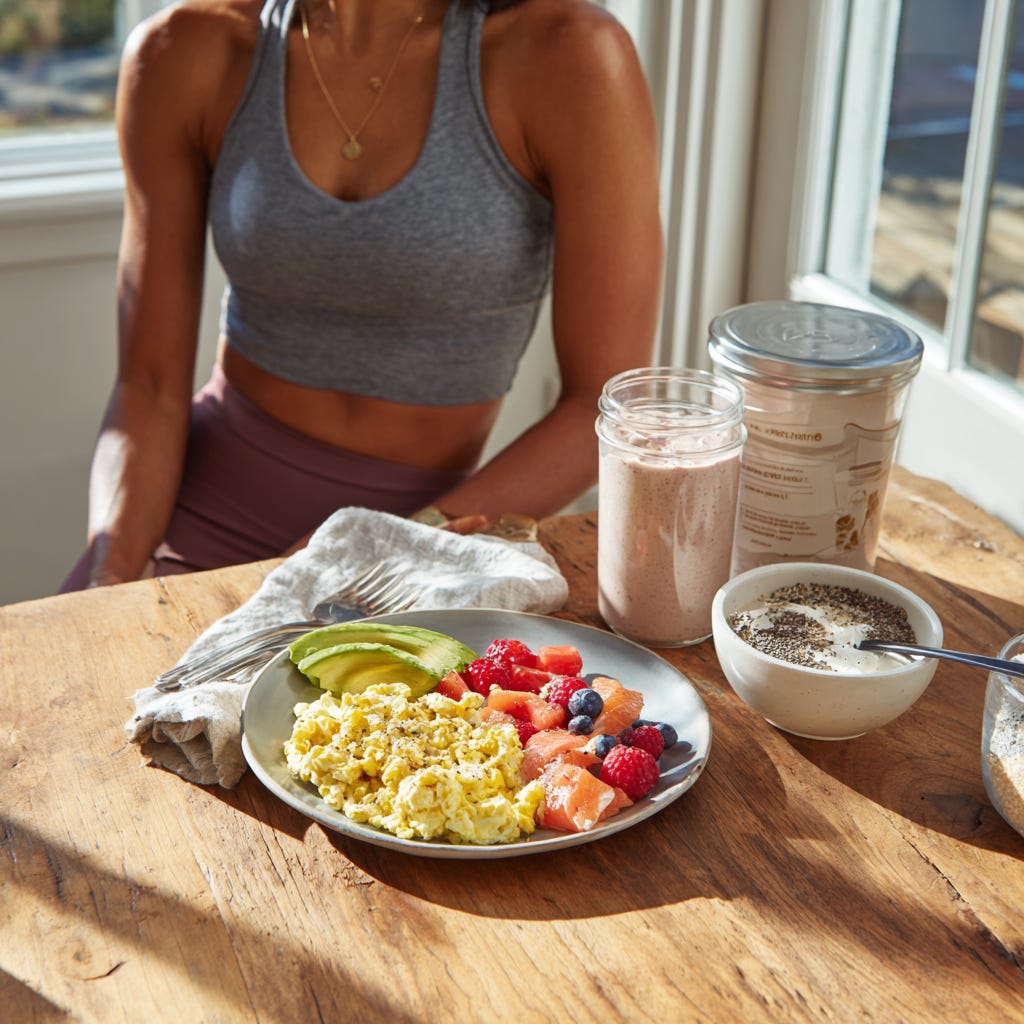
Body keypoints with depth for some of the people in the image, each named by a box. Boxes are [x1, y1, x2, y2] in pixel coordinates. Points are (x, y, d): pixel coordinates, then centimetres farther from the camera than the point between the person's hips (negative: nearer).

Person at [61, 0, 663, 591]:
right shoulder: (185, 55, -4)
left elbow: (608, 410, -12)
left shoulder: (570, 56, -13)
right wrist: (112, 584, -17)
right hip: (197, 512, 2)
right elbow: (151, 383, -1)